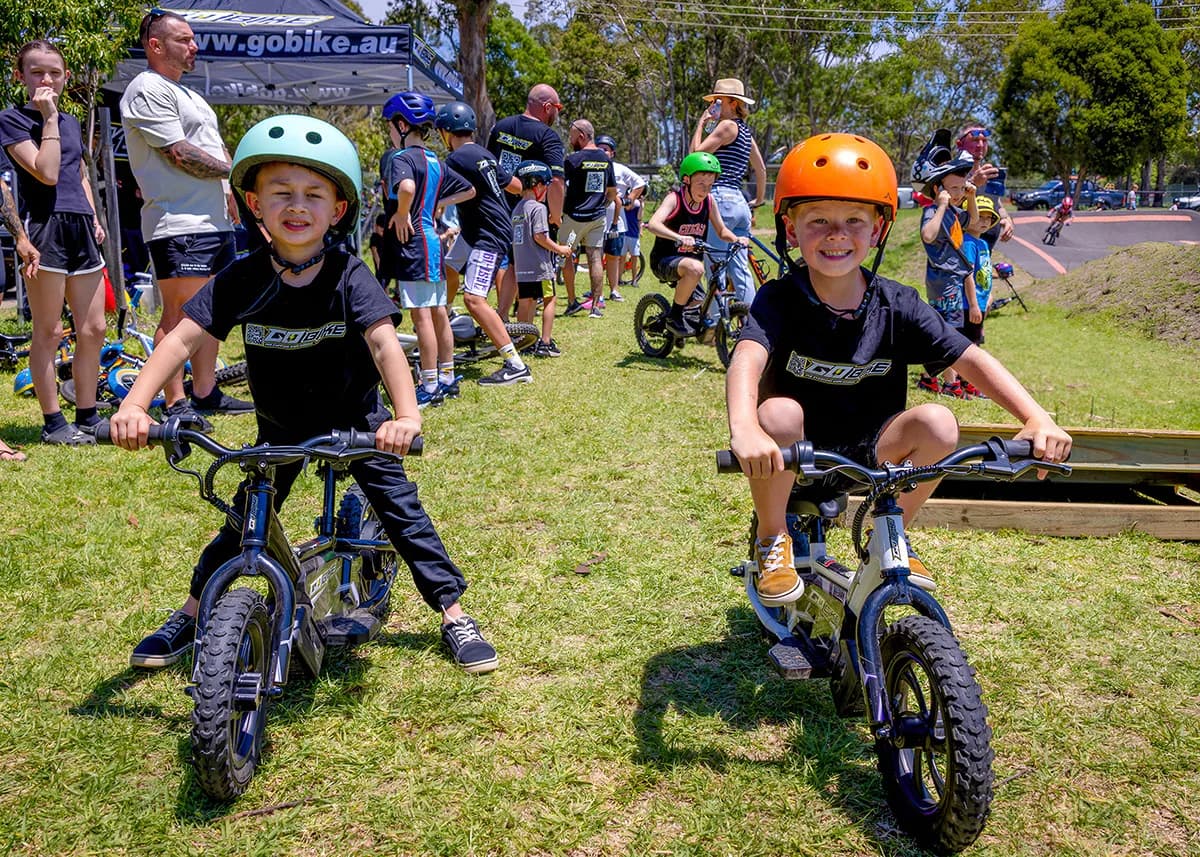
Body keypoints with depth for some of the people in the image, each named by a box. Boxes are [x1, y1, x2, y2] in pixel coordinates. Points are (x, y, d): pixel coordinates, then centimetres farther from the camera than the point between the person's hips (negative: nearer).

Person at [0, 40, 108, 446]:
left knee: (93, 329, 6)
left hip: (81, 229, 7)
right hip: (45, 228, -7)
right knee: (49, 332, -3)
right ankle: (52, 422, 5)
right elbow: (47, 173, -15)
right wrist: (48, 117, -12)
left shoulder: (72, 122, 19)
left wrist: (94, 217, 15)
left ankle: (87, 417, 16)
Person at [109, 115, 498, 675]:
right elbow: (184, 337, -21)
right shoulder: (242, 281, -16)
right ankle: (190, 616, 27)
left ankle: (453, 614, 10)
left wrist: (406, 414, -48)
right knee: (243, 519, 7)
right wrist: (135, 403, -36)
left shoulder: (349, 277, -21)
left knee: (401, 509, -2)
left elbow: (384, 342, -32)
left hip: (355, 421, -2)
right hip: (280, 427, 2)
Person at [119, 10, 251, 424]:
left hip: (215, 222, 10)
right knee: (179, 314, -8)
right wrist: (235, 170, -9)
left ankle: (206, 393, 20)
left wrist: (227, 191, 15)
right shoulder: (148, 90, -8)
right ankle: (176, 403, -4)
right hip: (179, 224, -10)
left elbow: (215, 150, 27)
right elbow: (180, 155, -17)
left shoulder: (186, 92, 24)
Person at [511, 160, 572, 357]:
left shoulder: (517, 209, 13)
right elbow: (539, 236, -18)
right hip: (539, 267, -7)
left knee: (524, 302, 11)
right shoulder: (538, 208, -11)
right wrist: (559, 249, -8)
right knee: (549, 300, 1)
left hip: (521, 267, 8)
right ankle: (545, 343, -2)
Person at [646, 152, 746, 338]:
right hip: (665, 261, -6)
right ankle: (674, 317, -18)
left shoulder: (709, 201, -2)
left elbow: (721, 230, 5)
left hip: (691, 259, 7)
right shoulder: (674, 199, -18)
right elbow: (653, 224, -35)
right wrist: (680, 237, -51)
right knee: (695, 268, -36)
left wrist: (736, 239, -17)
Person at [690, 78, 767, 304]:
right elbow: (761, 169, 25)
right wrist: (759, 200, 33)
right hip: (740, 203, 9)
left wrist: (701, 123, -1)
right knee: (741, 271, 8)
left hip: (721, 199, -9)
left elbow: (697, 153, -11)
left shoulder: (727, 125, -7)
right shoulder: (744, 130, 20)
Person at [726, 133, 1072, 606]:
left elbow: (972, 359, -12)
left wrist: (1037, 417, -28)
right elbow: (747, 359, -35)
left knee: (938, 423, -23)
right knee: (779, 412, -34)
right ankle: (772, 541, -8)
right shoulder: (780, 299, -16)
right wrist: (745, 431, -57)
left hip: (867, 450, 3)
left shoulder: (896, 305, -8)